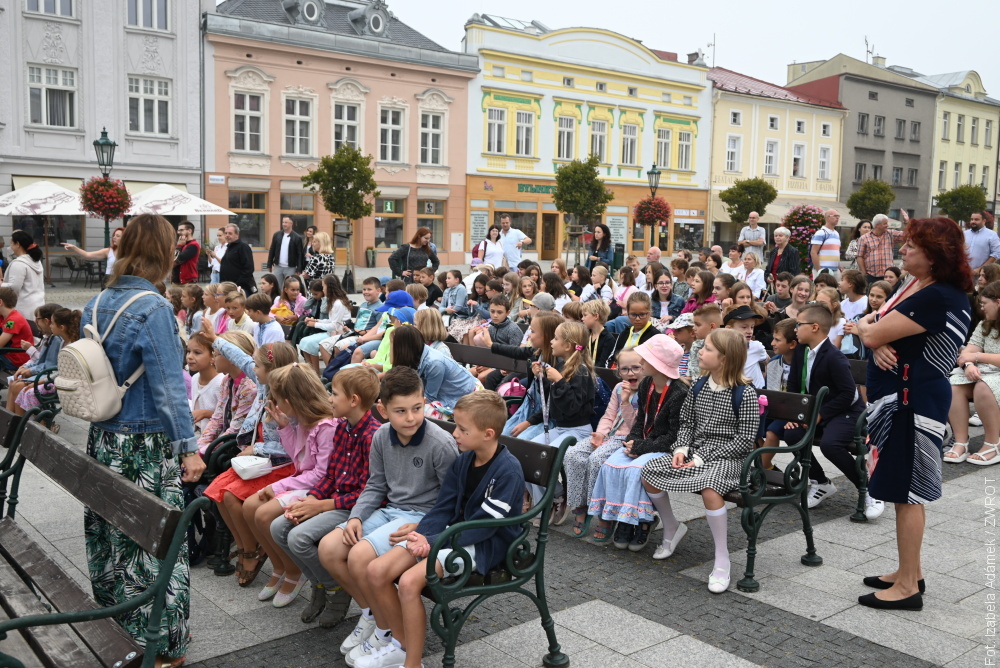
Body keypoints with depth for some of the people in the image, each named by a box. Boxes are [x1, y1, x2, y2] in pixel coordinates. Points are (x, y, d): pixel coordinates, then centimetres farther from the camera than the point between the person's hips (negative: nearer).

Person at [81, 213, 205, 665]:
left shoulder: (97, 304, 6)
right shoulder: (153, 309, -18)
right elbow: (169, 386, -19)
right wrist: (189, 447, -14)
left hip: (103, 438, 8)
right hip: (147, 445, -8)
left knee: (112, 526, 20)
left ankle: (116, 606, 39)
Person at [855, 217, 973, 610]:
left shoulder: (938, 298, -21)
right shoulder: (912, 286, 12)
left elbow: (872, 334, -23)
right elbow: (874, 332, 11)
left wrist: (865, 327, -1)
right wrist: (879, 346, -12)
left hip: (914, 401, -10)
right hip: (897, 397, 10)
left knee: (907, 492, -2)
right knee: (905, 490, 17)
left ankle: (908, 588, 8)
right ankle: (910, 573, 30)